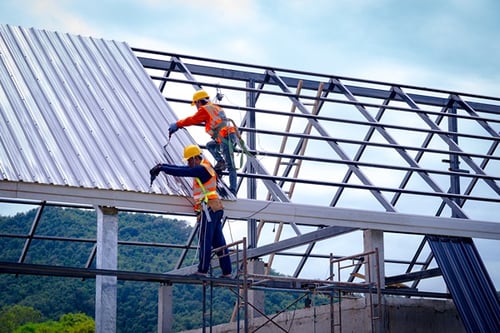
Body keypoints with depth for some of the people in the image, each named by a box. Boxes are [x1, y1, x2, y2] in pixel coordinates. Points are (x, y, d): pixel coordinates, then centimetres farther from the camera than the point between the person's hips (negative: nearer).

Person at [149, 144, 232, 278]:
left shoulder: (202, 169, -10)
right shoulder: (204, 167, 20)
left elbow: (180, 172, -15)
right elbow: (181, 168, 21)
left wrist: (161, 168, -8)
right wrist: (163, 166, 15)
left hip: (209, 209, -10)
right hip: (216, 209, 10)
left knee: (205, 241, -8)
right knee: (219, 242, 8)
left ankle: (202, 271, -7)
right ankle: (226, 272, 8)